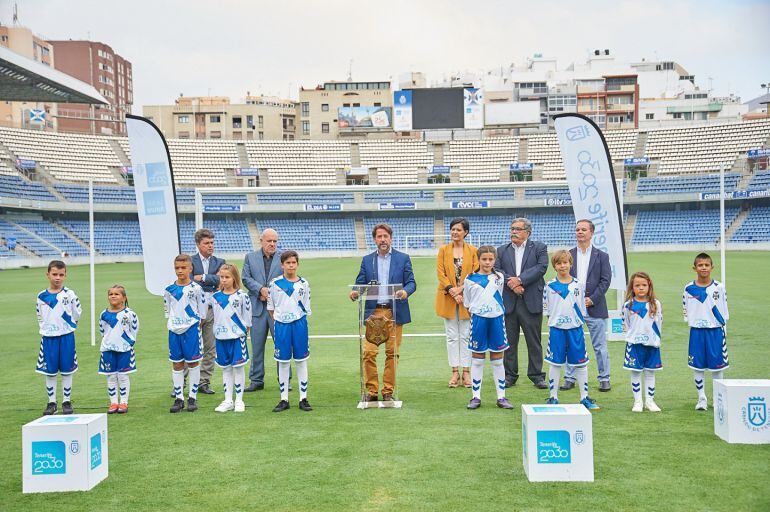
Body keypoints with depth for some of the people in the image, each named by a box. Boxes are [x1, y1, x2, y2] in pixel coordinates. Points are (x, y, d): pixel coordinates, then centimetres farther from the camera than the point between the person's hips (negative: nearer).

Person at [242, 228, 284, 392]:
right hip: (257, 308, 2)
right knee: (256, 346, 7)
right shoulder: (250, 257, 9)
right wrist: (261, 289, -13)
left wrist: (271, 293, -9)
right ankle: (256, 381, 16)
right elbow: (246, 278, 1)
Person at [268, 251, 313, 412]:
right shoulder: (275, 283, 0)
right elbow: (270, 306, 7)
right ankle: (284, 399, 13)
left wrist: (300, 322, 1)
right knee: (283, 362, 5)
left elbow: (306, 308, 7)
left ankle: (303, 398, 12)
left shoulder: (303, 284, 2)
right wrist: (277, 320, 1)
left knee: (301, 361, 5)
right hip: (281, 325, 0)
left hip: (299, 324, 0)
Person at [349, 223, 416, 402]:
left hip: (395, 312, -1)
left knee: (392, 353, 3)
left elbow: (411, 282, 3)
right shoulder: (367, 260, 12)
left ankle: (388, 391, 13)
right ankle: (372, 390, 5)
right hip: (373, 312, 1)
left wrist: (405, 291, -20)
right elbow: (360, 283, 7)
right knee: (368, 352, -6)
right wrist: (355, 293, -15)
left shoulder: (403, 258, 7)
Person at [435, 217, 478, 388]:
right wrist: (451, 290, -13)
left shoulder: (472, 250, 3)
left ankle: (466, 372, 10)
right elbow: (440, 273, -1)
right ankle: (455, 372, 10)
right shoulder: (443, 250, 5)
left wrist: (461, 289, -14)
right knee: (452, 336, 4)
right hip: (448, 298, 1)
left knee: (465, 336, 4)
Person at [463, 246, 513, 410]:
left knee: (497, 361, 7)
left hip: (496, 320, 1)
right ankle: (476, 397, 12)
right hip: (478, 320, -1)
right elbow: (467, 304, 9)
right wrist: (477, 315, 5)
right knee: (477, 360, 5)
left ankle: (501, 397, 13)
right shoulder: (470, 279, 1)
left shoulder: (499, 277, 6)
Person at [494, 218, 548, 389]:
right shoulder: (501, 250, 14)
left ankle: (536, 375, 11)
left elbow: (541, 267, -8)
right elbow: (496, 270, 2)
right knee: (509, 341, 5)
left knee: (534, 341, 3)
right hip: (508, 302, 2)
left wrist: (520, 280, -15)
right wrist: (510, 283, -15)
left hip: (531, 302, -2)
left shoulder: (539, 248, 7)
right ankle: (509, 375, 14)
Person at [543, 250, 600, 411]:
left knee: (581, 364, 5)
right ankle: (553, 397, 13)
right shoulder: (550, 285, 0)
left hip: (575, 328, 1)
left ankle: (584, 397, 14)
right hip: (556, 329, -1)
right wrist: (554, 318, 3)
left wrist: (580, 321, 7)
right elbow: (546, 307, 7)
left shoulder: (577, 285, 4)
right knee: (555, 364, 4)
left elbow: (582, 307, 10)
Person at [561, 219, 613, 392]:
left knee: (600, 346, 2)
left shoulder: (601, 256, 4)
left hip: (594, 307, -2)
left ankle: (604, 379, 12)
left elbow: (605, 280, -2)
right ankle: (569, 378, 13)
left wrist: (591, 299, -10)